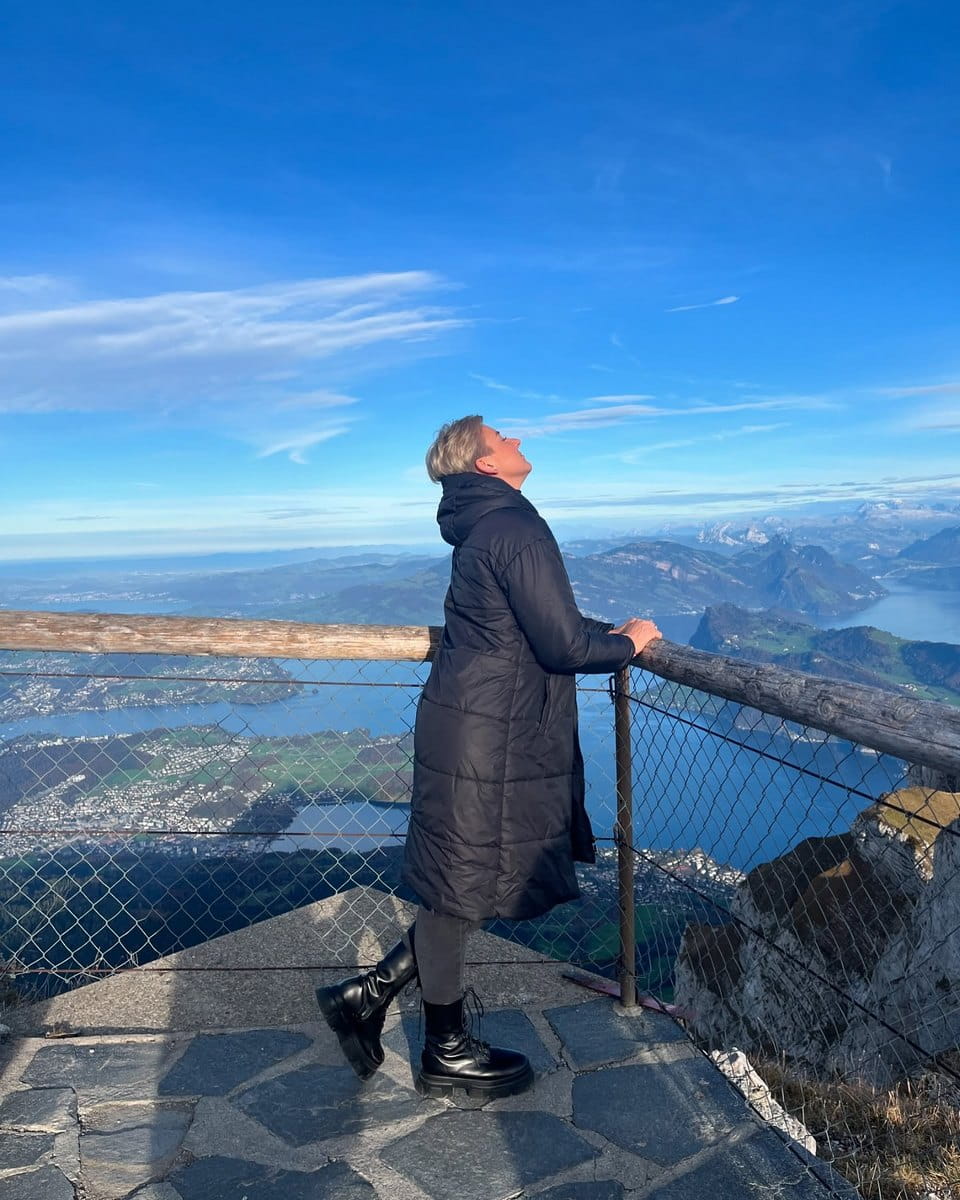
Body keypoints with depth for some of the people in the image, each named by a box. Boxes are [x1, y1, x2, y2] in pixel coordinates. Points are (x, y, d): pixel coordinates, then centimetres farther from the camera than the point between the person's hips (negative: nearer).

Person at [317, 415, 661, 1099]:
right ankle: (448, 1057, 25)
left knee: (463, 888, 18)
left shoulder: (486, 528, 15)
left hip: (473, 729, 10)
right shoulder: (517, 529, -16)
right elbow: (564, 645, -19)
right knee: (459, 892, 6)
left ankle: (368, 995, 26)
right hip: (485, 741, -10)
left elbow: (541, 621, 25)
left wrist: (614, 632, 15)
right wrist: (626, 646, 0)